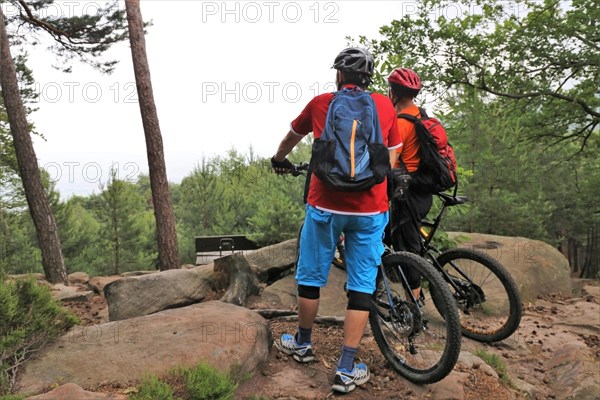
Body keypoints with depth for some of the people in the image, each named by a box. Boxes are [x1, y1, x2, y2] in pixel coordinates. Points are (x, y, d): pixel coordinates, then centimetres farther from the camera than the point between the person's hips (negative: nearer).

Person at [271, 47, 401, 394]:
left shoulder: (321, 103, 6)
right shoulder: (385, 106, 7)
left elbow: (292, 136, 22)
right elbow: (391, 158, 13)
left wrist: (279, 160, 42)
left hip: (325, 206, 0)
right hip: (370, 209, 1)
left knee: (310, 277, 16)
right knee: (362, 286, 7)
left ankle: (303, 344, 34)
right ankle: (347, 371, 12)